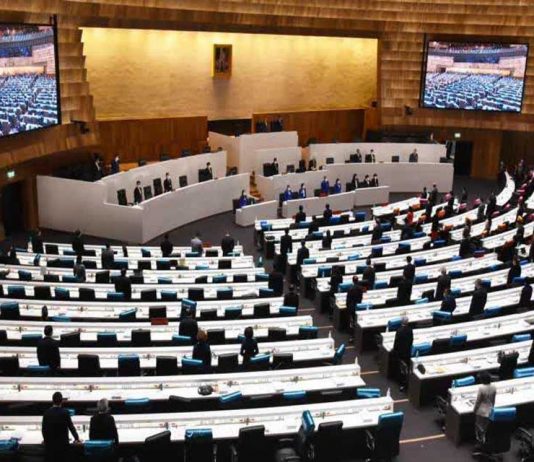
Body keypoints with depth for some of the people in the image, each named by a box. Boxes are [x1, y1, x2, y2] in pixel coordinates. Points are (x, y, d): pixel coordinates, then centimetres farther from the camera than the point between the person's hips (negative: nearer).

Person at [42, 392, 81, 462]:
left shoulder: (46, 413, -1)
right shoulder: (65, 413, -8)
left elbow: (43, 428, 6)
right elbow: (71, 427, -1)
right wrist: (77, 438, 15)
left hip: (50, 444, 2)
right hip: (62, 444, -2)